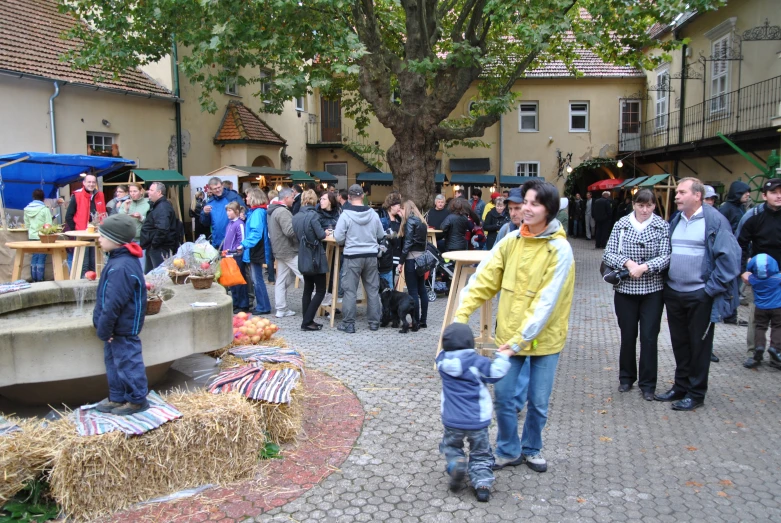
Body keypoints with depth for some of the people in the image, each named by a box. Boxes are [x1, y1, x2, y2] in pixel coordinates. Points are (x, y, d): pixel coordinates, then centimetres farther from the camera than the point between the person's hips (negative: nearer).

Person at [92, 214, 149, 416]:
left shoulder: (121, 267, -28)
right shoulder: (119, 260, 7)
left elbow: (113, 304, -27)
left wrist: (103, 329, -17)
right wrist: (102, 325, 15)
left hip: (124, 329, -11)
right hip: (117, 327, 11)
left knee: (127, 363, 3)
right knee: (113, 361, 20)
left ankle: (137, 400, 16)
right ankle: (117, 398, 33)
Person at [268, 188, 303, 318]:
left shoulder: (273, 211, 14)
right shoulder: (283, 212, -18)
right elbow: (290, 231, -27)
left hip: (279, 250, 10)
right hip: (289, 251, -10)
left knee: (281, 280, 11)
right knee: (306, 277, -5)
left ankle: (281, 309, 15)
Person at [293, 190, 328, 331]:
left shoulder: (296, 217, 5)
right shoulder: (313, 215, -16)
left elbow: (297, 235, 12)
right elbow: (321, 235, -17)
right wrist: (326, 233, 3)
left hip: (303, 258, 7)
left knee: (308, 290, 15)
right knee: (320, 291, 1)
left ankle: (306, 321, 16)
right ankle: (307, 321, -4)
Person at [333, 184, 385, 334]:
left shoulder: (345, 215, -12)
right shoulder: (373, 214, -1)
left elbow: (338, 238, -10)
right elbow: (381, 235, 7)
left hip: (352, 256, -3)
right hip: (371, 256, 3)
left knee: (350, 291, 4)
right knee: (373, 289, 12)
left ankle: (348, 324, 7)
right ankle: (374, 322, 19)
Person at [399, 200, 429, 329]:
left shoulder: (410, 221, -8)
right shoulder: (422, 221, 16)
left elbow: (408, 242, -13)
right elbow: (423, 241, 13)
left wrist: (401, 261, -11)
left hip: (412, 258, -8)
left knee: (413, 291, -5)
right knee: (421, 289, 11)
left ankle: (415, 323, -4)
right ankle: (423, 321, 15)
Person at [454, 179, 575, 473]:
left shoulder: (560, 250, -14)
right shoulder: (510, 241, 0)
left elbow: (547, 301, -19)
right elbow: (484, 279, -2)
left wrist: (522, 337, -24)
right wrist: (462, 314, -12)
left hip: (544, 338, -3)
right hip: (508, 335, 3)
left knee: (538, 401, 10)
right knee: (503, 396, 7)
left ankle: (532, 449, 35)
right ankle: (508, 451, 28)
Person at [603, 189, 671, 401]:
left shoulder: (662, 227, -1)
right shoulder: (621, 225, 1)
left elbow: (665, 257, -8)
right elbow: (608, 254, -2)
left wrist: (644, 267, -23)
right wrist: (627, 262, -19)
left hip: (652, 289, -1)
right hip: (625, 289, 1)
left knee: (649, 337, 3)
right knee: (627, 336, 11)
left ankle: (648, 384, 16)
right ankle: (626, 378, 29)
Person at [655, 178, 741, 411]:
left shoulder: (714, 220, -10)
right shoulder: (676, 221, 11)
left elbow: (729, 256, -14)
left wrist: (712, 288, -15)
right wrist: (665, 282, 10)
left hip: (700, 295, -6)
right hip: (673, 293, 6)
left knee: (699, 344, 6)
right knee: (679, 343, 15)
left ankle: (696, 393, 17)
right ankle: (681, 387, 28)